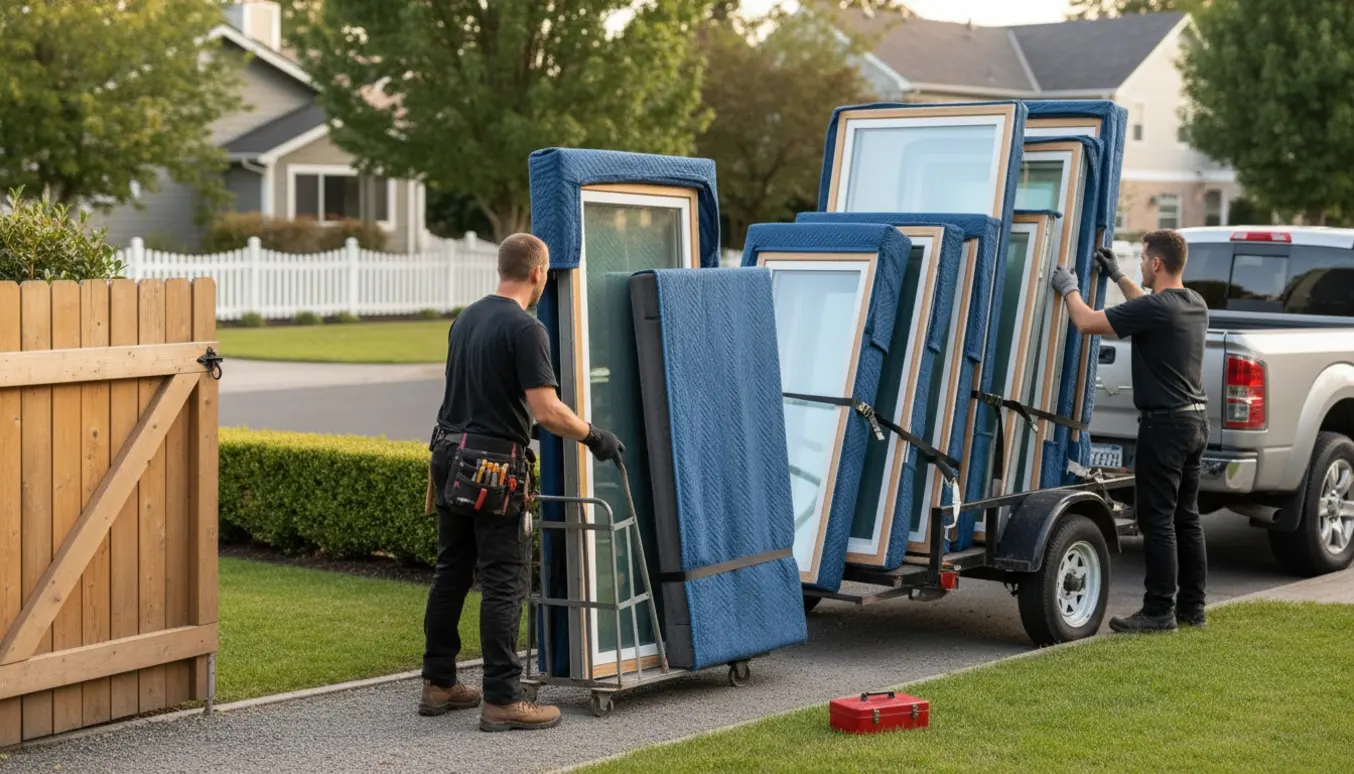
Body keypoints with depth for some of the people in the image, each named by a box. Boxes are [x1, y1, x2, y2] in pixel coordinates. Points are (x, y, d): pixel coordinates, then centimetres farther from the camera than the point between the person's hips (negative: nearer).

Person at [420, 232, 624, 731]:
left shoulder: (466, 319, 12)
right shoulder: (524, 329, -14)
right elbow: (547, 410, -19)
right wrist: (595, 438, -6)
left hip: (451, 461, 8)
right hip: (496, 469, -8)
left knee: (451, 573, 14)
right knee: (504, 583, -5)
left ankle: (438, 684, 21)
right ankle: (501, 700, -4)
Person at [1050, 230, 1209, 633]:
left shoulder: (1154, 308, -18)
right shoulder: (1194, 304, 10)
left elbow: (1087, 322, -17)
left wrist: (1068, 288, 1)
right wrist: (1117, 276, 37)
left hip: (1165, 423, -9)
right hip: (1195, 419, 9)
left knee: (1157, 520, -5)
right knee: (1186, 517, 13)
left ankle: (1159, 611, -3)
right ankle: (1191, 607, 18)